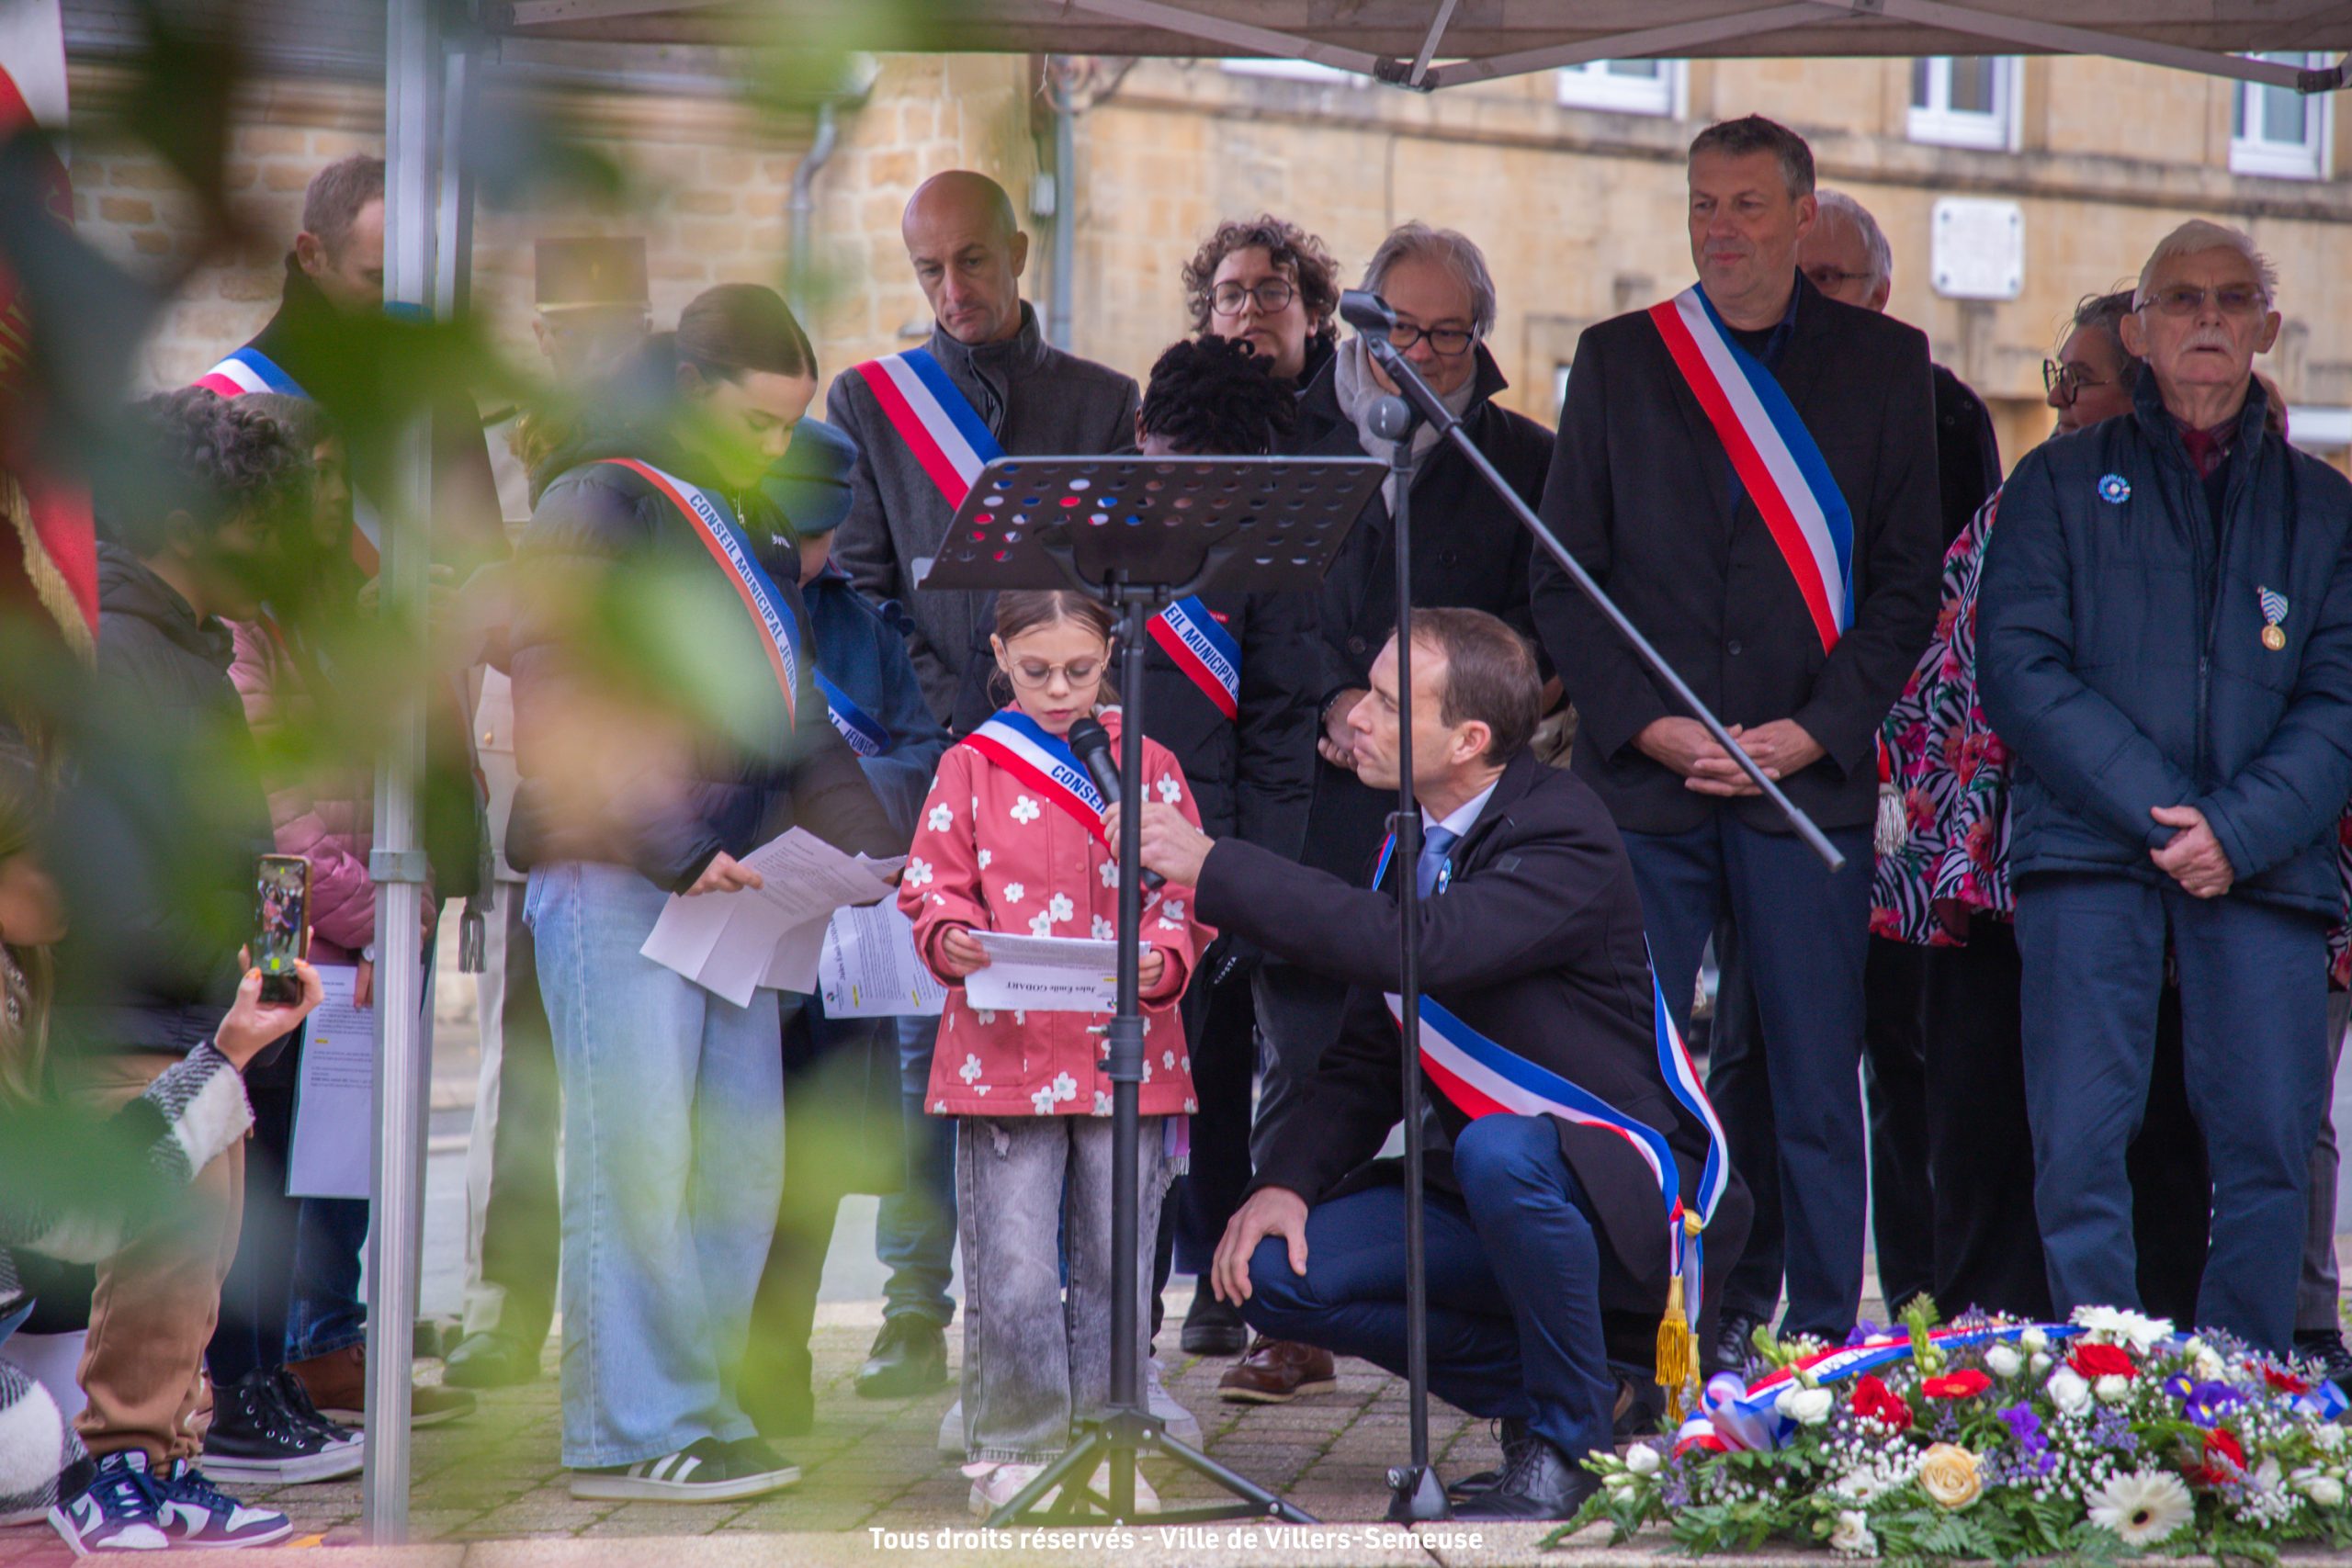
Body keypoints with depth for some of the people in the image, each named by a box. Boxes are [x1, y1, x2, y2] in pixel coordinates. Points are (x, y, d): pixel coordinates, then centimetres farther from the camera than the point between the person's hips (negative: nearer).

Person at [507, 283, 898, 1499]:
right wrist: (673, 852, -18)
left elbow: (795, 719, 24)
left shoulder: (752, 528, 21)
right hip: (612, 878, -8)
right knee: (637, 1157, -9)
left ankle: (697, 1408, 12)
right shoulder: (596, 507, -4)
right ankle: (633, 1430, -5)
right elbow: (559, 717, -12)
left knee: (741, 1166, 6)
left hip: (731, 884, 8)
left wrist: (868, 847, 10)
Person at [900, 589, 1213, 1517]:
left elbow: (1188, 891, 7)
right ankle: (1013, 1449, 7)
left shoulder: (1147, 764, 9)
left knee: (1118, 1262, 5)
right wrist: (950, 939, -16)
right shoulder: (972, 766, 7)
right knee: (1011, 1268, -3)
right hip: (1005, 1049, -1)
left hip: (1126, 1049, 1)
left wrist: (1165, 957, -12)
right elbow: (930, 885, 6)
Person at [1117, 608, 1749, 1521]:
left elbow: (1416, 948, -37)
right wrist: (1287, 1180, -7)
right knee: (1277, 1275, -9)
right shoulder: (1416, 846, 7)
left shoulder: (1562, 841, -20)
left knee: (1500, 1150, -39)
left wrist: (1213, 867, -35)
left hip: (1631, 1188, -8)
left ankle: (1568, 1442, -17)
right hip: (1489, 1198, 8)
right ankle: (1545, 1386, 5)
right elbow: (1366, 1053, 10)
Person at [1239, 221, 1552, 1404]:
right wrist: (1333, 700, -8)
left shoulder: (1522, 461, 10)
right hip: (1315, 800, 1)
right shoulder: (1290, 438, 12)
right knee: (1302, 1055, 0)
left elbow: (1533, 631, 4)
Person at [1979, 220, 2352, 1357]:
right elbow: (2019, 667, 1)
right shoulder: (2059, 484, 14)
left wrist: (2237, 827, -9)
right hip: (2090, 848, -1)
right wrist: (2155, 807, -9)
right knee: (2081, 1146, -9)